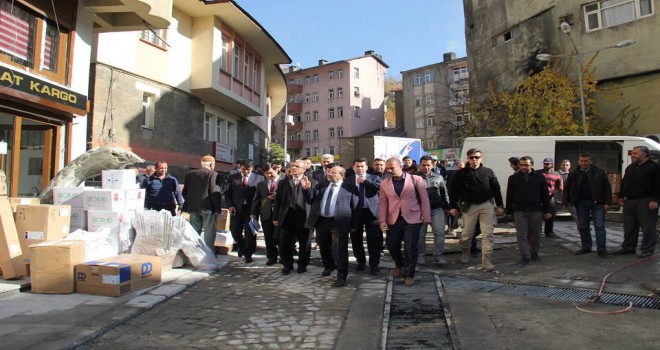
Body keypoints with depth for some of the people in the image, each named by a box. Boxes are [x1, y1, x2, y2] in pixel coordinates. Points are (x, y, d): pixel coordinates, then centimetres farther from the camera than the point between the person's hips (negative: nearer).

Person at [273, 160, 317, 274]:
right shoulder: (283, 183, 11)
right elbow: (277, 201, 10)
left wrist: (306, 188, -26)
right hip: (287, 216, 3)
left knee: (304, 243, 9)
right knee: (285, 243, 9)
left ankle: (302, 265, 26)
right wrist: (275, 217, 5)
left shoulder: (311, 182, 0)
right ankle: (287, 265, 26)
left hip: (303, 216, -3)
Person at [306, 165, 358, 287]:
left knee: (340, 250, -3)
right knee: (323, 247, 19)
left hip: (339, 222, -5)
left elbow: (355, 207, -3)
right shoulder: (321, 186, 12)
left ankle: (341, 277, 8)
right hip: (321, 221, 5)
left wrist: (353, 225, -5)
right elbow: (312, 200, 10)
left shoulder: (350, 188, -3)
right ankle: (329, 266, 46)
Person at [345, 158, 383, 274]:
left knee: (374, 239, 0)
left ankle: (374, 264, 12)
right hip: (355, 212, 2)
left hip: (371, 211, -1)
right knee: (356, 239, 10)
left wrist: (365, 181, -12)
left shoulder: (374, 178, 5)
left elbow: (381, 187, -14)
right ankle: (361, 262, 27)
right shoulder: (348, 180, 7)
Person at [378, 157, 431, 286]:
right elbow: (382, 203, 5)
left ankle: (409, 275, 17)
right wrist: (382, 220, -4)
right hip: (393, 220, 3)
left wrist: (426, 218, -4)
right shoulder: (384, 183, 4)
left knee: (410, 248, -1)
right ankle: (399, 265, 41)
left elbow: (424, 200, -2)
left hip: (412, 219, -3)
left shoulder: (416, 179, -4)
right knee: (392, 246, 11)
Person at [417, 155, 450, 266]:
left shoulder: (438, 177, 9)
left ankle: (438, 256, 4)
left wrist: (447, 207, 14)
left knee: (439, 232, -6)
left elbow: (444, 194, 16)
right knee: (420, 234, 6)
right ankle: (420, 255, 20)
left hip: (437, 209, 2)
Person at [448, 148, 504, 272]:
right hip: (470, 206, -1)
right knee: (467, 233, 6)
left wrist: (499, 205, 5)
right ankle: (465, 252, 33)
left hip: (486, 205, 1)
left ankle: (486, 260, 3)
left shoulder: (488, 172, 4)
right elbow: (453, 190, 2)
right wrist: (453, 206, -1)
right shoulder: (461, 173, -1)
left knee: (488, 234, -3)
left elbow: (496, 189, 8)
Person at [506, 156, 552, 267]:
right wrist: (509, 212, 5)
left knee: (536, 234, 10)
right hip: (519, 211, 0)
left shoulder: (540, 177, 2)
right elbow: (509, 197, 6)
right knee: (521, 235, -3)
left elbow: (545, 195, 4)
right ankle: (525, 257, 2)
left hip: (537, 211, 0)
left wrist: (547, 210, 0)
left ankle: (534, 254, 27)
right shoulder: (513, 178, 2)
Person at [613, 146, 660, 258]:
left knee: (648, 226, -2)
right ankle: (628, 247, 19)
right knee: (629, 226, 11)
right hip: (629, 201, 7)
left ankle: (647, 249, 7)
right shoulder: (630, 167, 17)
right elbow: (624, 183, 23)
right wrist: (622, 196, 18)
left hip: (645, 202, -7)